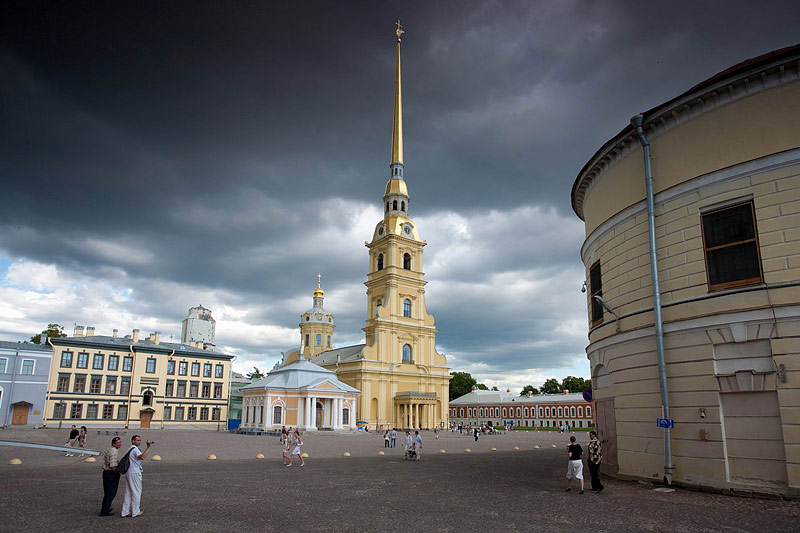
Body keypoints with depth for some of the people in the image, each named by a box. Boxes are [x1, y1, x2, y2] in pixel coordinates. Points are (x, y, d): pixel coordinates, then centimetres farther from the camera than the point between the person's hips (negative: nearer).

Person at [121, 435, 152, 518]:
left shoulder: (129, 449, 18)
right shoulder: (135, 449, -15)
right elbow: (142, 457, -34)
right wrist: (148, 447, -35)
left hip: (128, 473, 10)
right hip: (134, 473, -10)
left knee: (128, 492, 12)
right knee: (136, 492, 0)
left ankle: (125, 512, 14)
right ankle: (135, 512, 7)